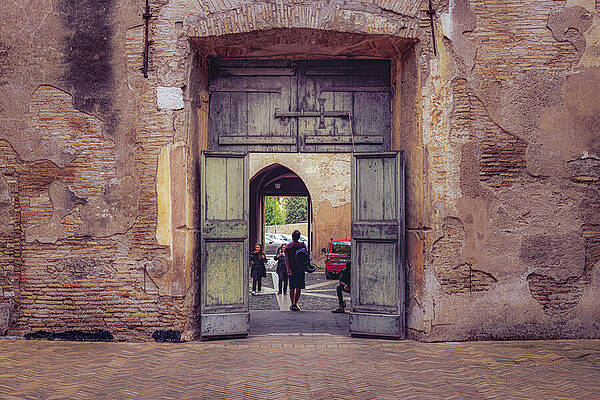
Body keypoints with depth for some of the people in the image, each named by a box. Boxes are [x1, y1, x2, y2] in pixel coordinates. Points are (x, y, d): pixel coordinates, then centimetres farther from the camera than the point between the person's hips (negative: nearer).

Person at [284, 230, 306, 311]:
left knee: (292, 288, 11)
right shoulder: (302, 245, -1)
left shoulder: (287, 246, 2)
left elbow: (286, 259, -7)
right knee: (299, 288, 1)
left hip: (291, 269, 2)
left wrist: (288, 269, -12)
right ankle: (295, 304, -9)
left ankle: (292, 305, 15)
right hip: (300, 269, -2)